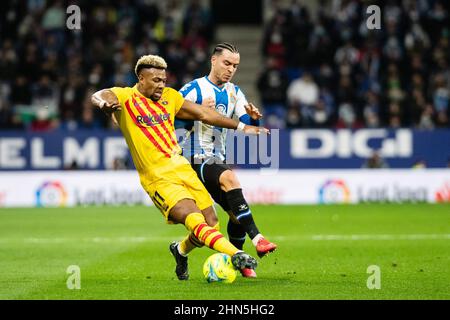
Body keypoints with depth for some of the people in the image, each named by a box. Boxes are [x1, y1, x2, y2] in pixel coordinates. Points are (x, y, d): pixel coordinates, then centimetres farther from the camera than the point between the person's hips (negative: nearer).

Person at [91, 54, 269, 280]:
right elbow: (97, 97, -23)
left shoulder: (169, 97, 13)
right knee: (194, 219, -24)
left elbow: (203, 114, 21)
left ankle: (180, 251, 32)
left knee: (212, 223, 4)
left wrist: (242, 127, 22)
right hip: (158, 178, -7)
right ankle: (235, 255, -36)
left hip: (182, 168, 7)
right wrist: (104, 104, -49)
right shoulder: (125, 97, -4)